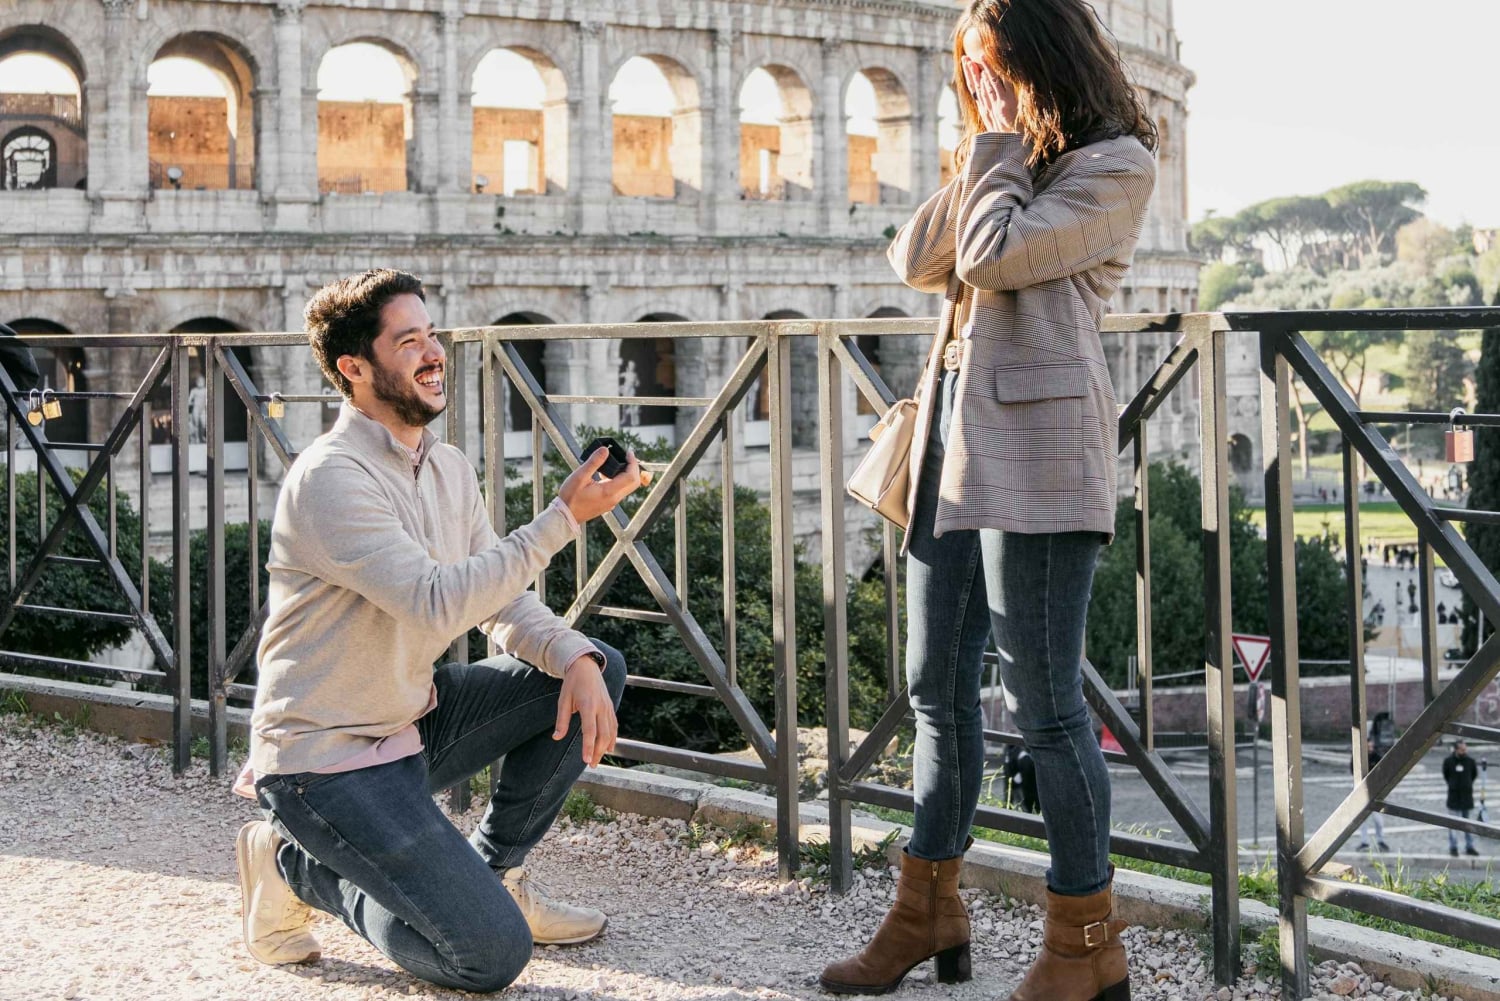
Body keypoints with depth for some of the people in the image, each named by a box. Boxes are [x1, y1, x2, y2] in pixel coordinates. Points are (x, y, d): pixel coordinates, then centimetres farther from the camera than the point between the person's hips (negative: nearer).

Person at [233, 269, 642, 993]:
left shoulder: (448, 469, 7)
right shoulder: (330, 478, -21)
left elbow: (501, 602, 8)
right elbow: (439, 604, -31)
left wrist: (577, 658, -12)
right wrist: (563, 517, -29)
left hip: (412, 721, 9)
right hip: (326, 758, -9)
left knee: (594, 668, 1)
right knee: (494, 955, -16)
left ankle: (492, 869, 11)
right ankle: (298, 865, 5)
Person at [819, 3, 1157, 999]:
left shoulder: (1114, 164, -3)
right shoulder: (1009, 167, 22)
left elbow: (992, 256, -15)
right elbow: (917, 260, 9)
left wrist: (1002, 147, -2)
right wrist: (986, 154, 4)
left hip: (1036, 443, -9)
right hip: (956, 434, 9)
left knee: (1044, 699, -6)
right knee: (939, 687, 11)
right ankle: (928, 915, 20)